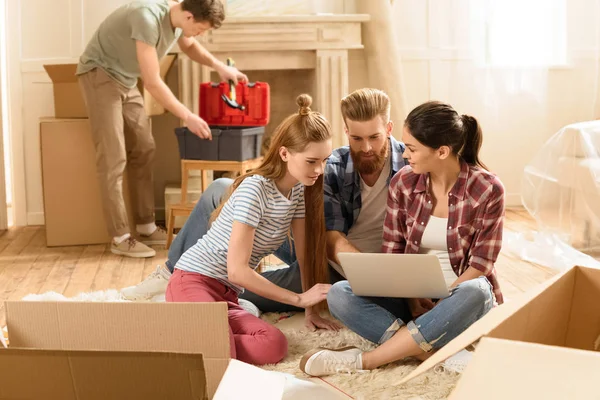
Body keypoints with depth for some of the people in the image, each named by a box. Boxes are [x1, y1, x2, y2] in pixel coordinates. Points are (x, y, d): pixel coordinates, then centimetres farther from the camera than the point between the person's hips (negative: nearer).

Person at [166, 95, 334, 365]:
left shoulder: (299, 191, 5)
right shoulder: (254, 189, -19)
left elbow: (305, 255, 9)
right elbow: (237, 270, -21)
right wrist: (300, 299, -18)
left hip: (227, 295, 8)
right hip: (193, 282, -8)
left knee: (274, 346, -22)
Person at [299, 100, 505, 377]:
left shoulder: (487, 189, -12)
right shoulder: (403, 182, -4)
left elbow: (480, 265, -11)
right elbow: (391, 253, -1)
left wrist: (439, 304, -24)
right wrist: (413, 298, -18)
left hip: (461, 297, -2)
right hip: (413, 298, 3)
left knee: (475, 293, -40)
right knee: (339, 295, -21)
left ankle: (363, 360, -31)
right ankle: (435, 352, -31)